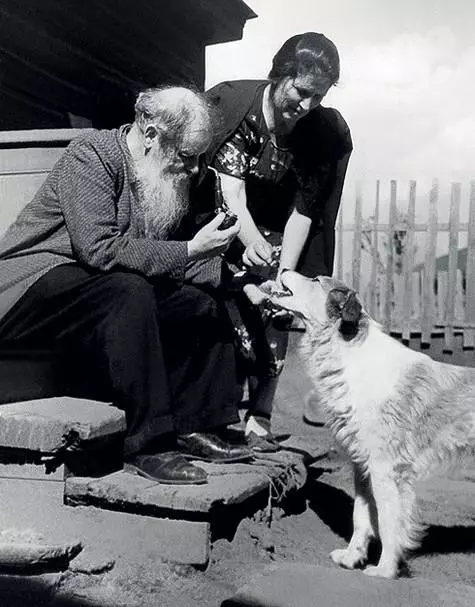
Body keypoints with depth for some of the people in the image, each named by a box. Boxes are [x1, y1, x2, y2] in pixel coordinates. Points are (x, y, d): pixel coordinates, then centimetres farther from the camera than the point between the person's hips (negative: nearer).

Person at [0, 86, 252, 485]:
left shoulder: (163, 176, 9)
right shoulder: (91, 155, -16)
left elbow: (157, 256, 8)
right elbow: (100, 249, -28)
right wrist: (188, 252, -28)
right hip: (35, 284, -8)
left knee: (205, 300, -5)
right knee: (127, 292, -35)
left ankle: (196, 427, -4)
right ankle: (147, 445, -30)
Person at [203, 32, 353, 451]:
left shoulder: (327, 131, -14)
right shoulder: (232, 103, -20)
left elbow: (303, 210, -14)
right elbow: (230, 189, -27)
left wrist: (285, 272, -25)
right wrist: (250, 241, -45)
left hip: (279, 238, 2)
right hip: (230, 232, -2)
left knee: (275, 316, -8)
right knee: (227, 320, -15)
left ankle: (259, 421, 4)